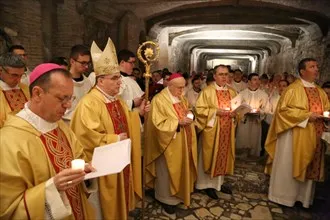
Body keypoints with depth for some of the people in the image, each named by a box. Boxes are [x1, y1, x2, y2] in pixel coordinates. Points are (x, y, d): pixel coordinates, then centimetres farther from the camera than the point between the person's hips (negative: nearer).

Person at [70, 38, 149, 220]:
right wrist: (115, 139, -20)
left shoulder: (116, 99, 6)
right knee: (109, 203, 11)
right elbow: (88, 137, -29)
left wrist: (139, 112, 0)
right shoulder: (89, 103, -24)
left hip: (121, 159, 9)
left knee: (122, 195, 24)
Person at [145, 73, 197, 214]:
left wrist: (189, 115, -4)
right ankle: (166, 198, 27)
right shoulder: (159, 100, -17)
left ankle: (178, 193, 40)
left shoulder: (182, 98, 8)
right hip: (169, 144, -7)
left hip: (184, 142, 8)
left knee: (182, 169, 19)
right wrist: (178, 122, -25)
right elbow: (159, 124, -22)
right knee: (168, 171, 7)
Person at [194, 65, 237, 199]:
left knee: (223, 156, 14)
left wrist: (235, 114, -8)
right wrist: (216, 111, -21)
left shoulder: (232, 92, 9)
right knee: (211, 157, 4)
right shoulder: (207, 91, -7)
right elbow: (199, 109, -12)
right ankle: (208, 184, 18)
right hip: (211, 130, -5)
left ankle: (219, 182, 30)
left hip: (227, 131, 6)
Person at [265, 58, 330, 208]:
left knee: (309, 165, 13)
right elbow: (283, 109, -15)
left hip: (314, 136, 7)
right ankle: (283, 195, 18)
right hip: (295, 135, -7)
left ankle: (302, 196, 29)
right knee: (288, 165, 3)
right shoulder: (293, 89, -9)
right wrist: (307, 115, -18)